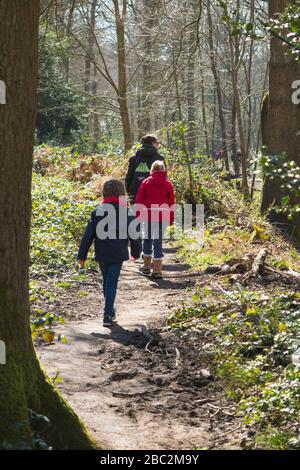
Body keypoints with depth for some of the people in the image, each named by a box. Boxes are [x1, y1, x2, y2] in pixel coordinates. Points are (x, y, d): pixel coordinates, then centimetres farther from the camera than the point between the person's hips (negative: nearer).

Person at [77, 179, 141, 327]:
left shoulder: (98, 211, -3)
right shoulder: (127, 212, -5)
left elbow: (88, 235, -3)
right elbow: (134, 235, 2)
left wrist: (82, 255, 4)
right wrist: (136, 252, 18)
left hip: (101, 254, 2)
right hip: (118, 254, -2)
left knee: (106, 281, 19)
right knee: (112, 283, 1)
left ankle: (110, 311, 33)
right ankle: (108, 315, -8)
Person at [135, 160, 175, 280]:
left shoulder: (146, 182, 2)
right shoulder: (168, 184, 4)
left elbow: (139, 200, 2)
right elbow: (171, 202, 6)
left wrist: (137, 214, 10)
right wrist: (171, 219, 12)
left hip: (148, 215, 0)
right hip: (163, 215, 0)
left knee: (147, 238, 16)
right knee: (158, 240, 1)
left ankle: (146, 266, 24)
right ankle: (157, 270, -2)